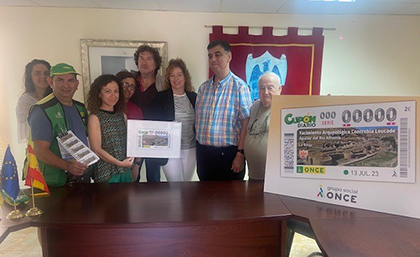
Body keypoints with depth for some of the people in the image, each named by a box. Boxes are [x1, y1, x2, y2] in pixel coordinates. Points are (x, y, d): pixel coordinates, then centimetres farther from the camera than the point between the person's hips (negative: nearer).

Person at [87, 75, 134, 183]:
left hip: (126, 170, 5)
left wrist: (130, 162, -1)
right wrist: (120, 163, -13)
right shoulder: (94, 118, -8)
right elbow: (97, 150, -12)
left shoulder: (122, 115, 7)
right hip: (106, 174, -5)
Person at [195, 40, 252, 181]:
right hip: (203, 152, 5)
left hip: (228, 153, -5)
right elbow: (197, 120, 13)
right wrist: (197, 151, 10)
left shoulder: (239, 86, -8)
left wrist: (240, 153, -14)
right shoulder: (203, 87, 8)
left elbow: (246, 124, -10)